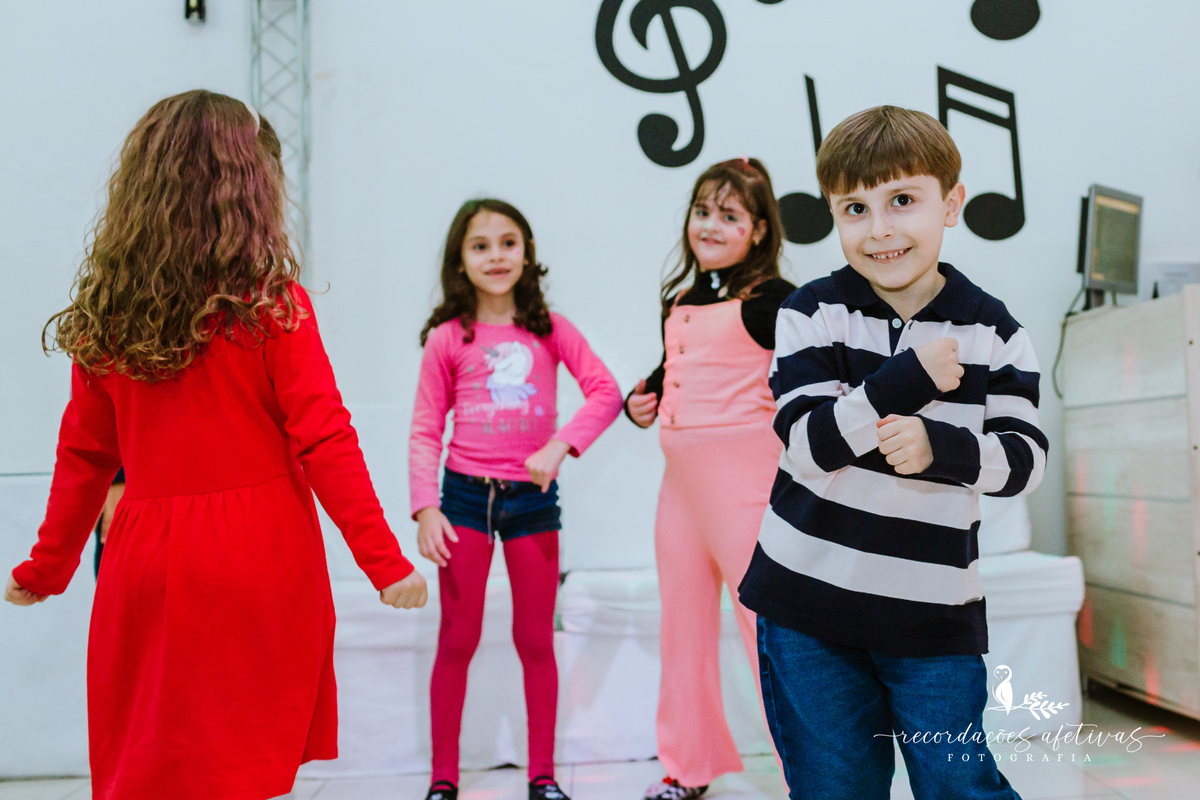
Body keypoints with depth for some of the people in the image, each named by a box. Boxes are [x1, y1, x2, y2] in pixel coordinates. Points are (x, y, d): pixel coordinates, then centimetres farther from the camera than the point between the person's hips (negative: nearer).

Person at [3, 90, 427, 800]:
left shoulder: (106, 316, 1)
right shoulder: (274, 304, -10)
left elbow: (83, 455, 8)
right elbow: (325, 442, -12)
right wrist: (384, 559, -7)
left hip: (146, 562, 4)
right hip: (260, 565, -3)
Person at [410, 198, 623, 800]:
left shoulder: (549, 328, 1)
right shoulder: (447, 338, -2)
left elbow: (605, 391, -5)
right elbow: (425, 431, -2)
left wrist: (560, 445, -18)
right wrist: (425, 508, -11)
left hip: (534, 498, 1)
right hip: (466, 497, -1)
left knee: (537, 642, 11)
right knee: (457, 642, 7)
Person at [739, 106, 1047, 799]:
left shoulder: (991, 331, -2)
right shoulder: (813, 314, -6)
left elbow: (1026, 458, -3)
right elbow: (810, 445, -14)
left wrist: (939, 447, -21)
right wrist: (912, 377, -23)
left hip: (936, 611, 0)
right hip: (810, 599, 0)